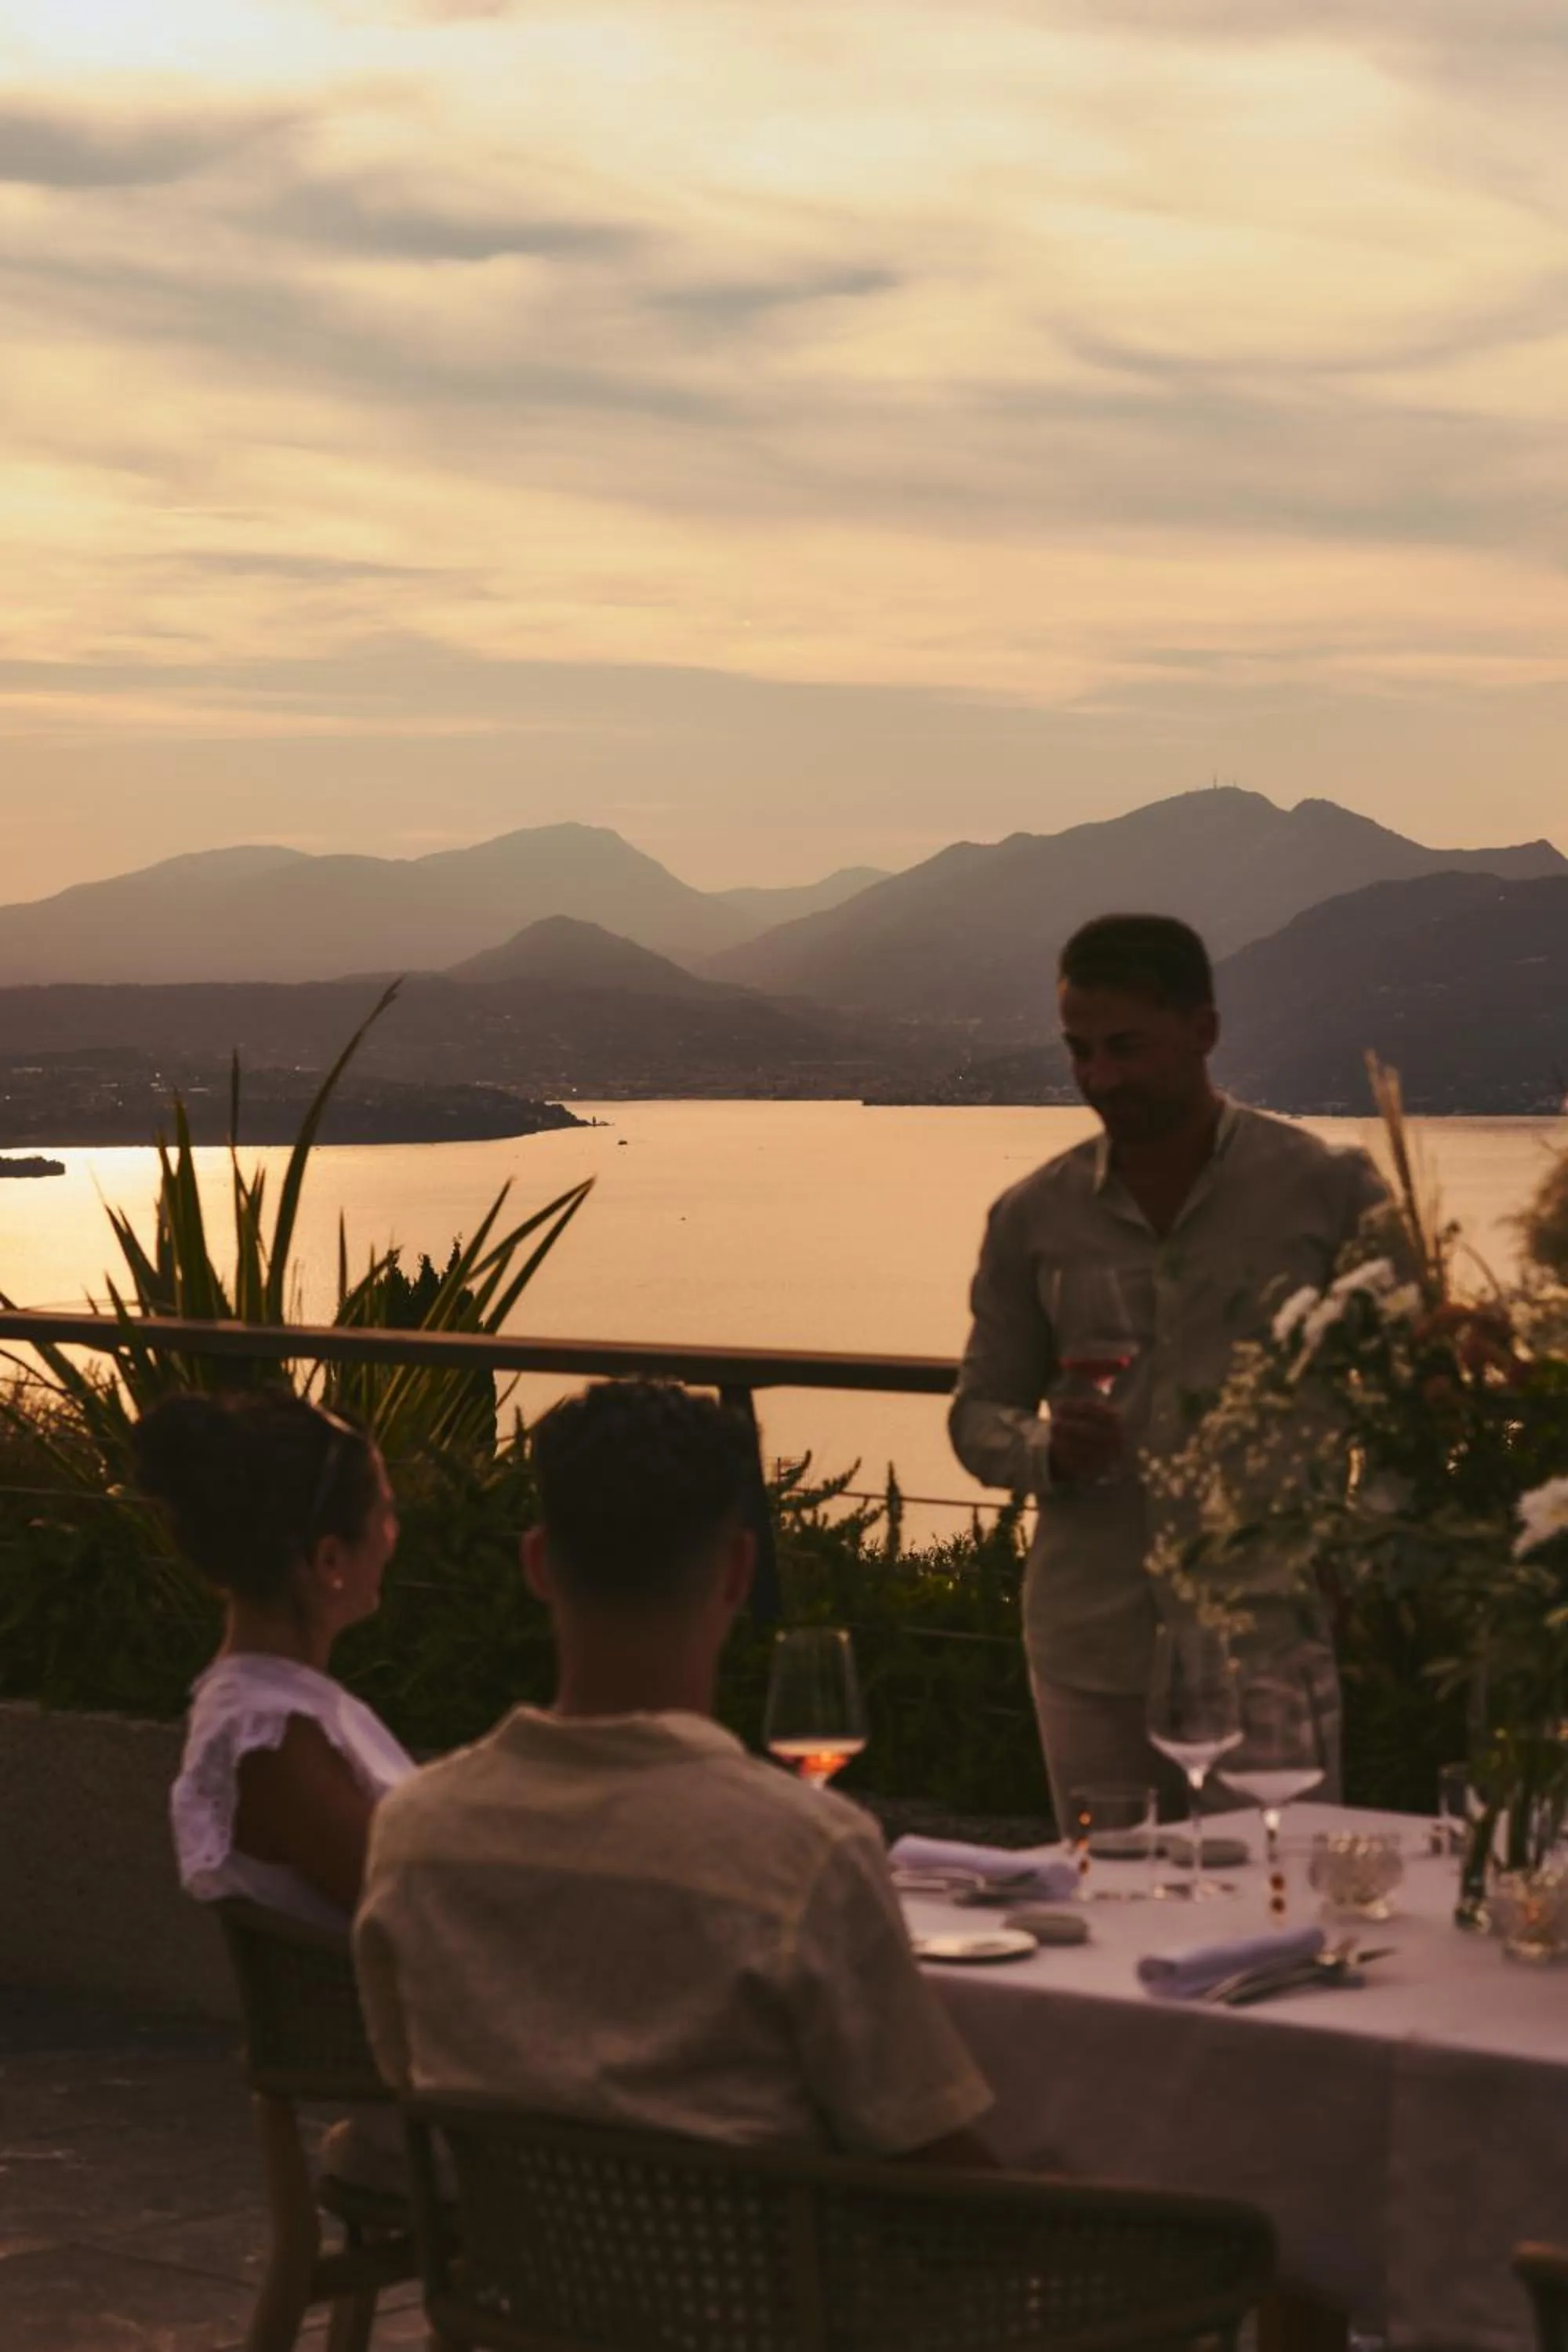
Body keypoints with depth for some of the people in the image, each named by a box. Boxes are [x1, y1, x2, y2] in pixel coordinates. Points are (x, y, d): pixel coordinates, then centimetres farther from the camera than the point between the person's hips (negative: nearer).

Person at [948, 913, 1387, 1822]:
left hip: (1270, 1637, -2)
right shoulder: (1035, 1217, 9)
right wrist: (1049, 1451, -8)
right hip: (1091, 1647, 2)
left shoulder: (1329, 1192, 1)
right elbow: (979, 1414, 13)